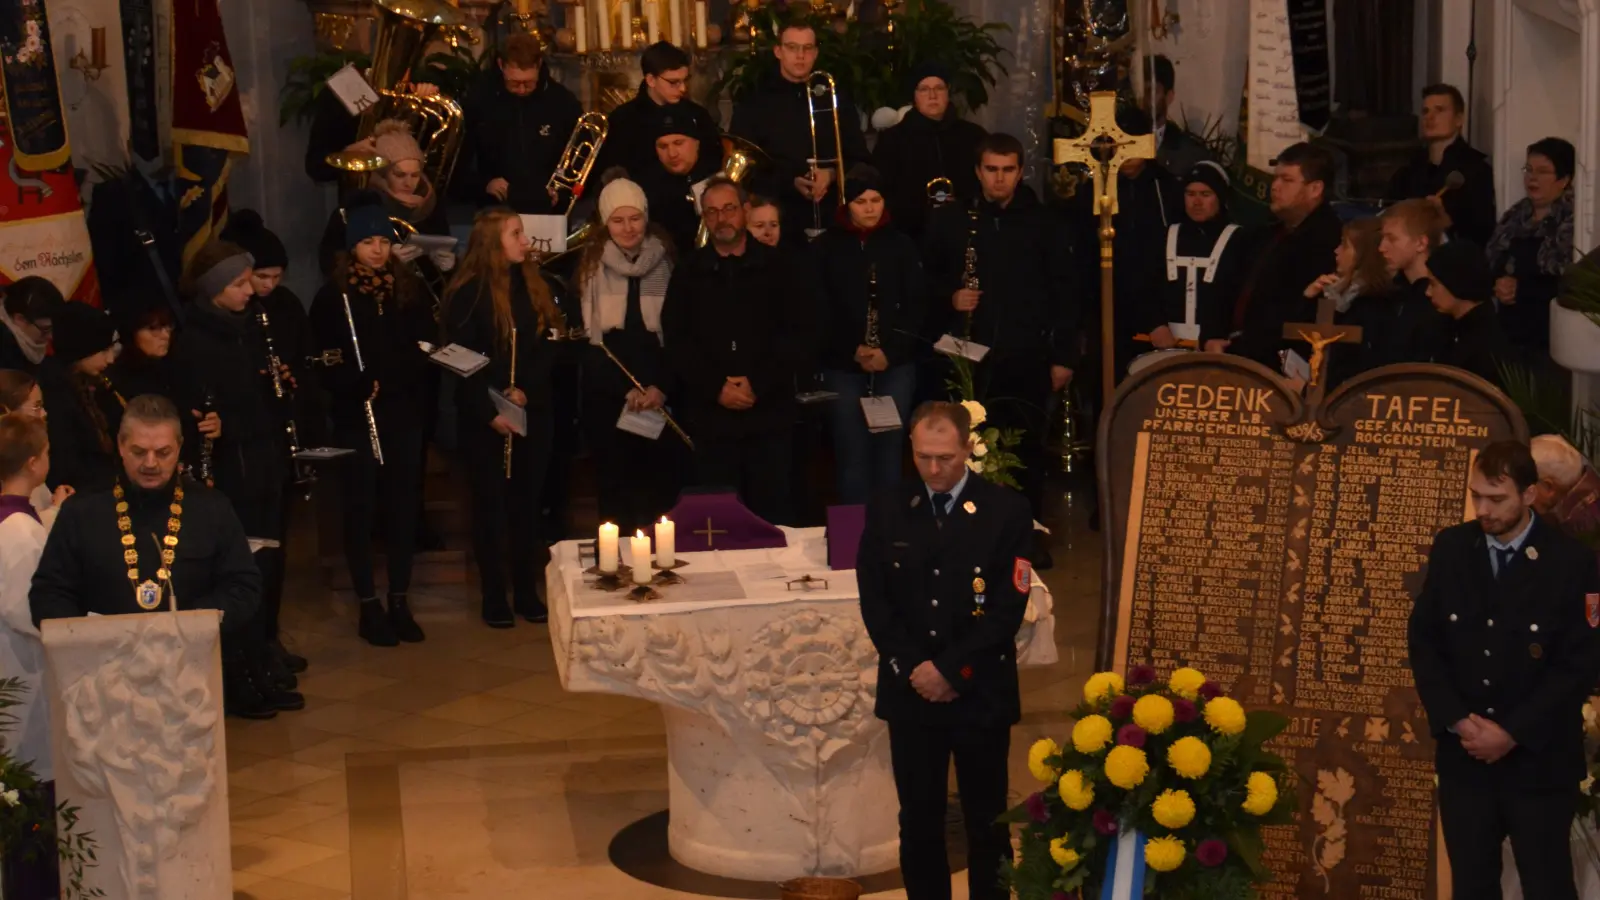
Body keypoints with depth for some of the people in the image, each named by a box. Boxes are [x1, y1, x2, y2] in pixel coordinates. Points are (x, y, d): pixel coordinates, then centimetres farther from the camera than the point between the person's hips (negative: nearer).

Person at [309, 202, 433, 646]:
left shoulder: (409, 290, 7)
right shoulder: (332, 297, -3)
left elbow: (427, 346, 5)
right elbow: (325, 360, -7)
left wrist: (389, 379, -12)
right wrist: (357, 385, -23)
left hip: (405, 412, 3)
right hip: (356, 417, -3)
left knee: (403, 504, 7)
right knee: (362, 506, 2)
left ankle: (400, 601, 17)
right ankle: (369, 606, 9)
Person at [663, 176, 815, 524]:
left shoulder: (779, 267, 5)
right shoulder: (688, 273, 8)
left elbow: (800, 335, -2)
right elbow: (676, 342, 1)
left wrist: (758, 384, -12)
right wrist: (715, 388, -12)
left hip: (770, 414, -1)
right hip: (711, 417, 1)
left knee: (771, 516, 3)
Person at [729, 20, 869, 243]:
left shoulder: (835, 96, 11)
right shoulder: (754, 102, 4)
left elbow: (859, 157, 11)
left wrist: (832, 174, -10)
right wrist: (790, 182, -14)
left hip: (832, 216, 2)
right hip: (777, 218, -2)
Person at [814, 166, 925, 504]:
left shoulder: (901, 245, 4)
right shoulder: (826, 247, 2)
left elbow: (916, 305, 1)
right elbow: (820, 311, -2)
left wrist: (890, 351, -11)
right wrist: (851, 350, -13)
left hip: (896, 365, 1)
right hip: (843, 367, -1)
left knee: (890, 450, 3)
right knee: (851, 454, 0)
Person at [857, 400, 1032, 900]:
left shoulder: (1006, 511, -5)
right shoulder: (886, 509, 3)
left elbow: (1009, 607, -8)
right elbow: (874, 600, 3)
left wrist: (950, 669, -13)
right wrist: (911, 668, -9)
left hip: (981, 693, -2)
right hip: (910, 692, 2)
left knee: (987, 822, 6)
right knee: (919, 821, 7)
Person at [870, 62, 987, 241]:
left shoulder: (973, 135, 14)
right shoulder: (891, 139, 9)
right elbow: (881, 194, 4)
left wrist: (962, 208, -2)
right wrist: (924, 213, -8)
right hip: (913, 235, -1)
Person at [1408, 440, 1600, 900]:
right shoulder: (1450, 548, 2)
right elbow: (1424, 639, 4)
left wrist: (1513, 733, -14)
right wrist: (1456, 720, -8)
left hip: (1539, 762, -3)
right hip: (1464, 757, 3)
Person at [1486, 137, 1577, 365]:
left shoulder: (1574, 221, -10)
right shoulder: (1516, 216, 16)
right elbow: (1489, 264, 18)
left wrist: (1521, 288, -11)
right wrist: (1498, 285, -5)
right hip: (1510, 333, 7)